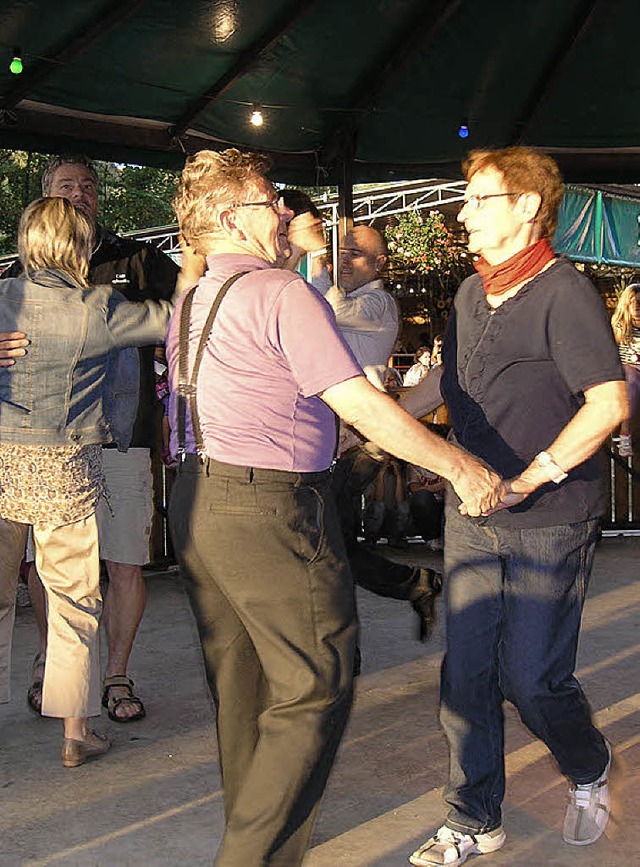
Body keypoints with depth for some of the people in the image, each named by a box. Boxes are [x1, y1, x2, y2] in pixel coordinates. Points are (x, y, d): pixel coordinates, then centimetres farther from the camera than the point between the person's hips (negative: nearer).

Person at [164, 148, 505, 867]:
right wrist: (461, 469, -9)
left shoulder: (187, 308, 14)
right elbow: (360, 405, -17)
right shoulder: (283, 294, -13)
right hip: (271, 510, -9)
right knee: (313, 689, 0)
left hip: (196, 503, 9)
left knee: (239, 684, 19)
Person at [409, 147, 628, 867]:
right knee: (466, 674, 7)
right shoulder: (470, 295, 12)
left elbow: (609, 402, -19)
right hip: (471, 516, 7)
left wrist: (533, 477, -23)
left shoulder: (563, 292, -12)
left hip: (548, 522, -6)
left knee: (531, 678, 0)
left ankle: (590, 771, 32)